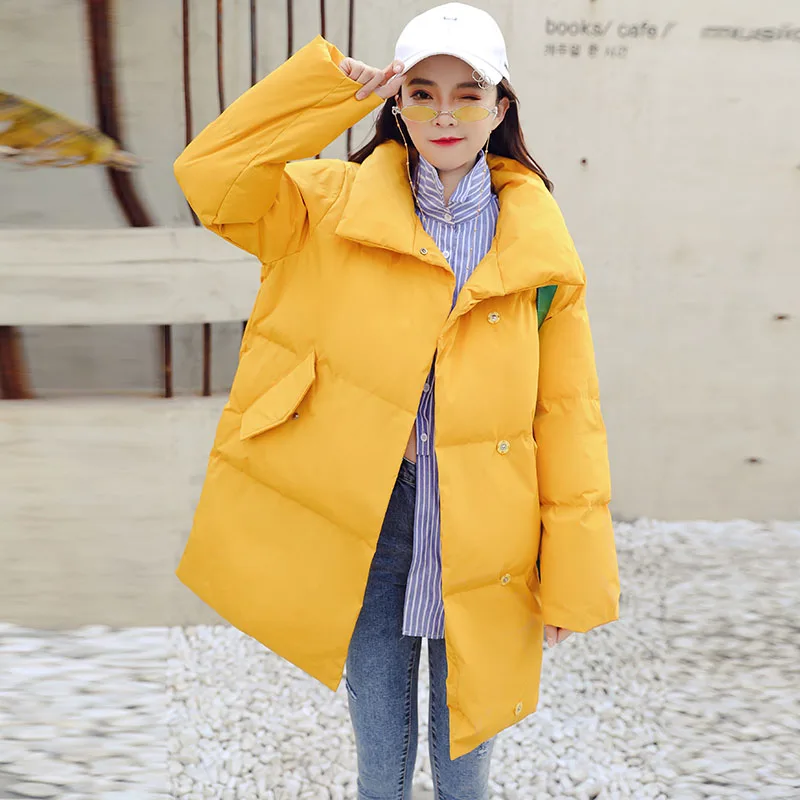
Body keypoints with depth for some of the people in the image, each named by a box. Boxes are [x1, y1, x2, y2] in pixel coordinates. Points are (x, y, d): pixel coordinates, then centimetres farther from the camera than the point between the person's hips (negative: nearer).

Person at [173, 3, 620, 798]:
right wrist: (330, 87, -14)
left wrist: (574, 576, -3)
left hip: (479, 541, 0)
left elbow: (568, 413, -2)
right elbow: (211, 177, -12)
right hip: (361, 527, 0)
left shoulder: (539, 246, -2)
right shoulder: (334, 205, 0)